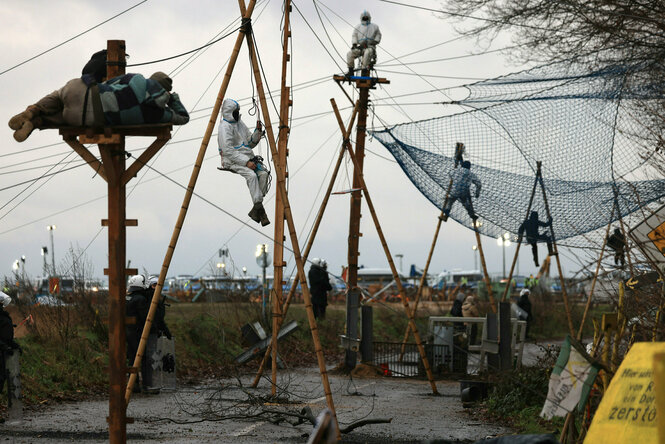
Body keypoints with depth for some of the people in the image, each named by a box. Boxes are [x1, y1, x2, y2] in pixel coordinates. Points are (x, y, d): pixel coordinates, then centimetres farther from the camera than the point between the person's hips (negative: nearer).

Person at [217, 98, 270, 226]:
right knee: (251, 175, -33)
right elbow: (228, 151, -17)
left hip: (247, 158, 7)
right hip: (232, 161, -7)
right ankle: (259, 207, -31)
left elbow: (251, 143, 22)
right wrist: (246, 162, -22)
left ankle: (255, 211, -18)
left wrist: (258, 132, 4)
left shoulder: (240, 123, 18)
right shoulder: (225, 127, -8)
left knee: (263, 174, -21)